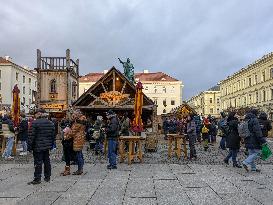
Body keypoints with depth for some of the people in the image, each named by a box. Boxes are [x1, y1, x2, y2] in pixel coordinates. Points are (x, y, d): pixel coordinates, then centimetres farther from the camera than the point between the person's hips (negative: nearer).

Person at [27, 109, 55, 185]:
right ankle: (47, 177, 20)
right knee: (47, 161, 13)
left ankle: (37, 179, 4)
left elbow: (32, 136, -13)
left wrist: (29, 146, -7)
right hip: (47, 146, 6)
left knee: (38, 162, -1)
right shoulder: (51, 123, 8)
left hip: (38, 146, -6)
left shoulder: (35, 123, -13)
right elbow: (53, 135, 13)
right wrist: (51, 145, 21)